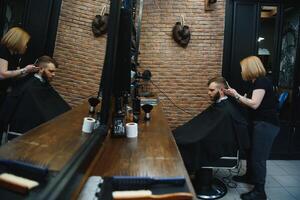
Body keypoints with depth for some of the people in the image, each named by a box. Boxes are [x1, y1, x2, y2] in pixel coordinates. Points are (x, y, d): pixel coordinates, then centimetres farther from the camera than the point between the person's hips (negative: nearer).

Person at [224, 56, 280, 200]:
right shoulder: (257, 82, 14)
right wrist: (235, 95, 7)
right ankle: (250, 176, 39)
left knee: (258, 157, -3)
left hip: (266, 125, -10)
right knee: (251, 152, 20)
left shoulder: (261, 81, -16)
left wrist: (236, 95, -15)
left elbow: (254, 104, -22)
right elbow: (251, 104, 11)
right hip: (259, 123, 10)